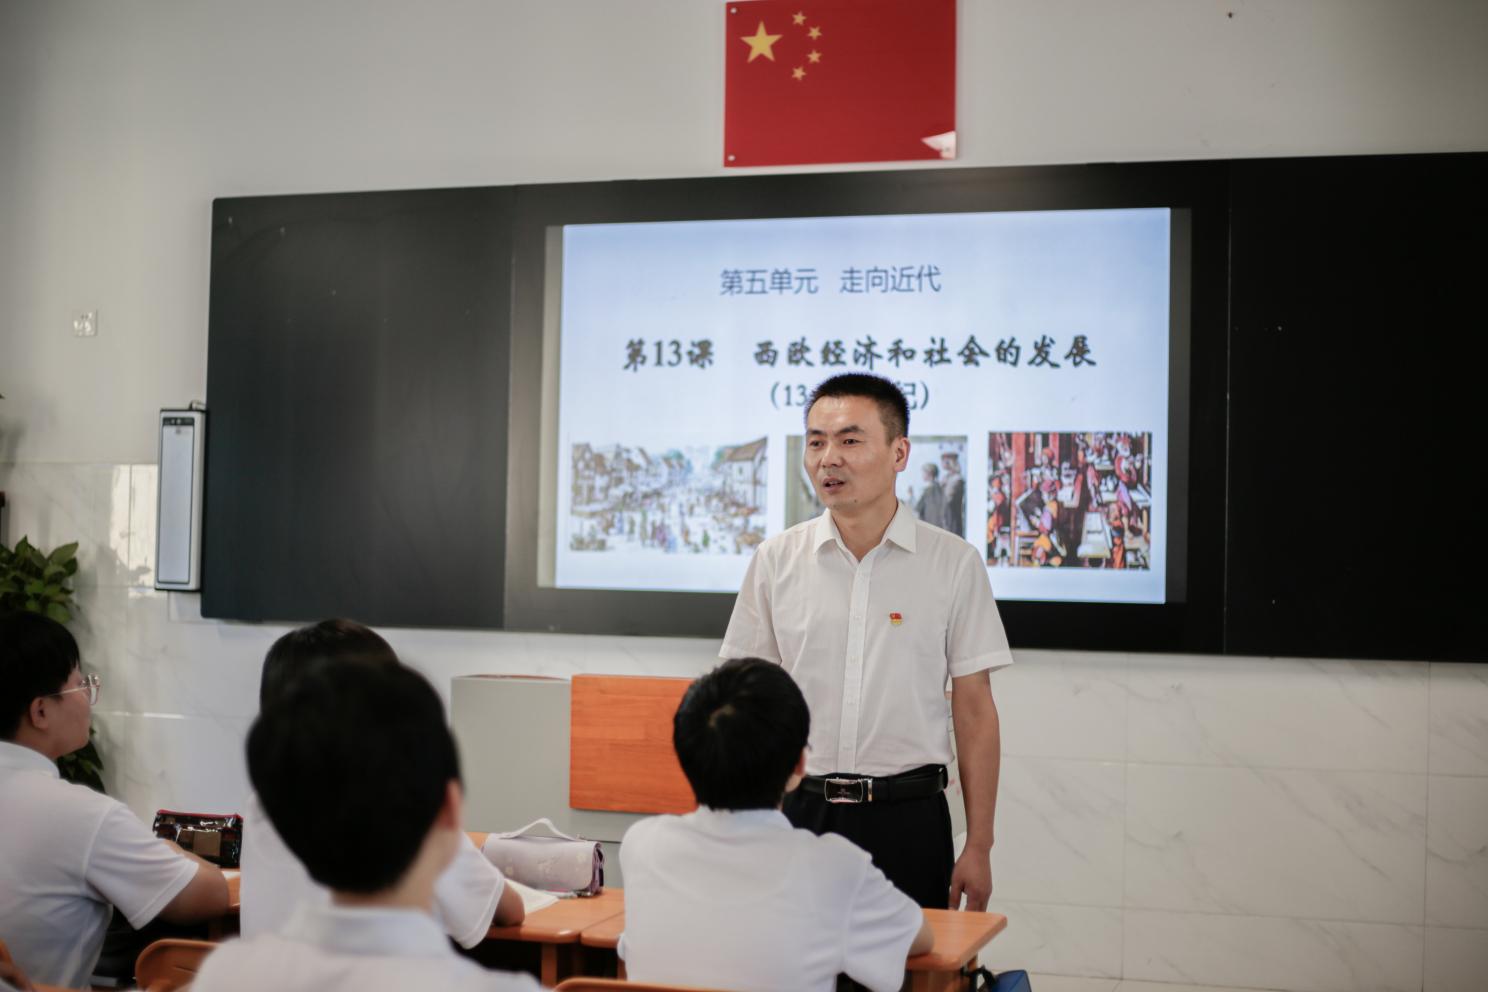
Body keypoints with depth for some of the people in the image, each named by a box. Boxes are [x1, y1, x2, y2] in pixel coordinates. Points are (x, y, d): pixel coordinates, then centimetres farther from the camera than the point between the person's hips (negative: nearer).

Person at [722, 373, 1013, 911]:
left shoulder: (953, 563, -2)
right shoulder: (775, 560, 3)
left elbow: (974, 710, 0)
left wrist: (979, 847, -1)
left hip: (907, 814, -1)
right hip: (798, 809, 1)